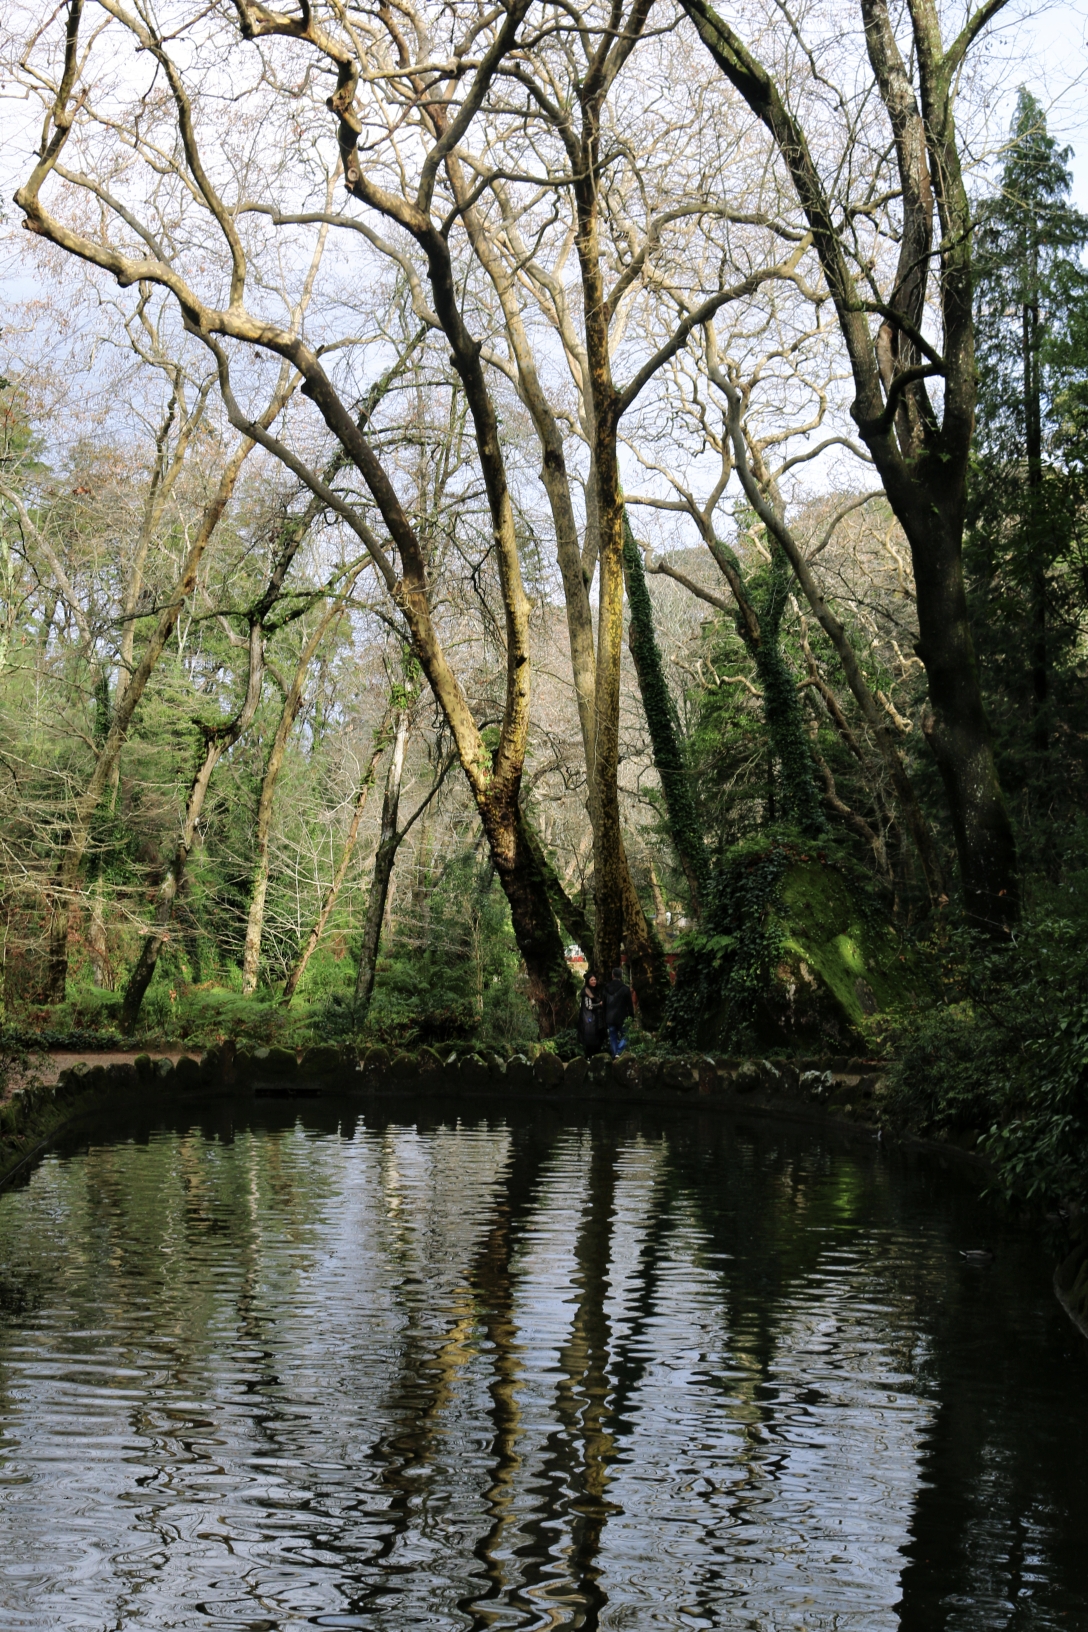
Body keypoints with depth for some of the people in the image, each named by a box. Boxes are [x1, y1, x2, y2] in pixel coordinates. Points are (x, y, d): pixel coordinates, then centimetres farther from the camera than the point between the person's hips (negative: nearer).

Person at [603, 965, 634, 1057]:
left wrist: (605, 1019, 17)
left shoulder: (606, 988, 5)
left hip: (610, 1018, 4)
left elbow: (604, 1005, 11)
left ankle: (614, 1055, 7)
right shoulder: (625, 988, -10)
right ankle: (619, 1053, -16)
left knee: (613, 1037, 11)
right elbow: (629, 1004, -8)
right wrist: (631, 1015, 2)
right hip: (622, 1017, -4)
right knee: (624, 1036, 4)